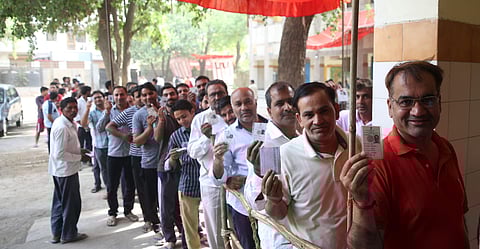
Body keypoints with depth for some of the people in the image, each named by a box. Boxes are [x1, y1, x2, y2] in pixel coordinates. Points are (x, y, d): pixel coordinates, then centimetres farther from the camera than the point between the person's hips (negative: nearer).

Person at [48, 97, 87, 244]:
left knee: (59, 202, 19)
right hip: (66, 170, -10)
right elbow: (60, 154, -26)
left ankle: (57, 233, 32)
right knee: (72, 203, 5)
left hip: (60, 170, 10)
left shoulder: (69, 123, 6)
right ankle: (68, 234, 21)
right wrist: (79, 157, -17)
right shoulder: (62, 127, -24)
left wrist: (79, 150, 6)